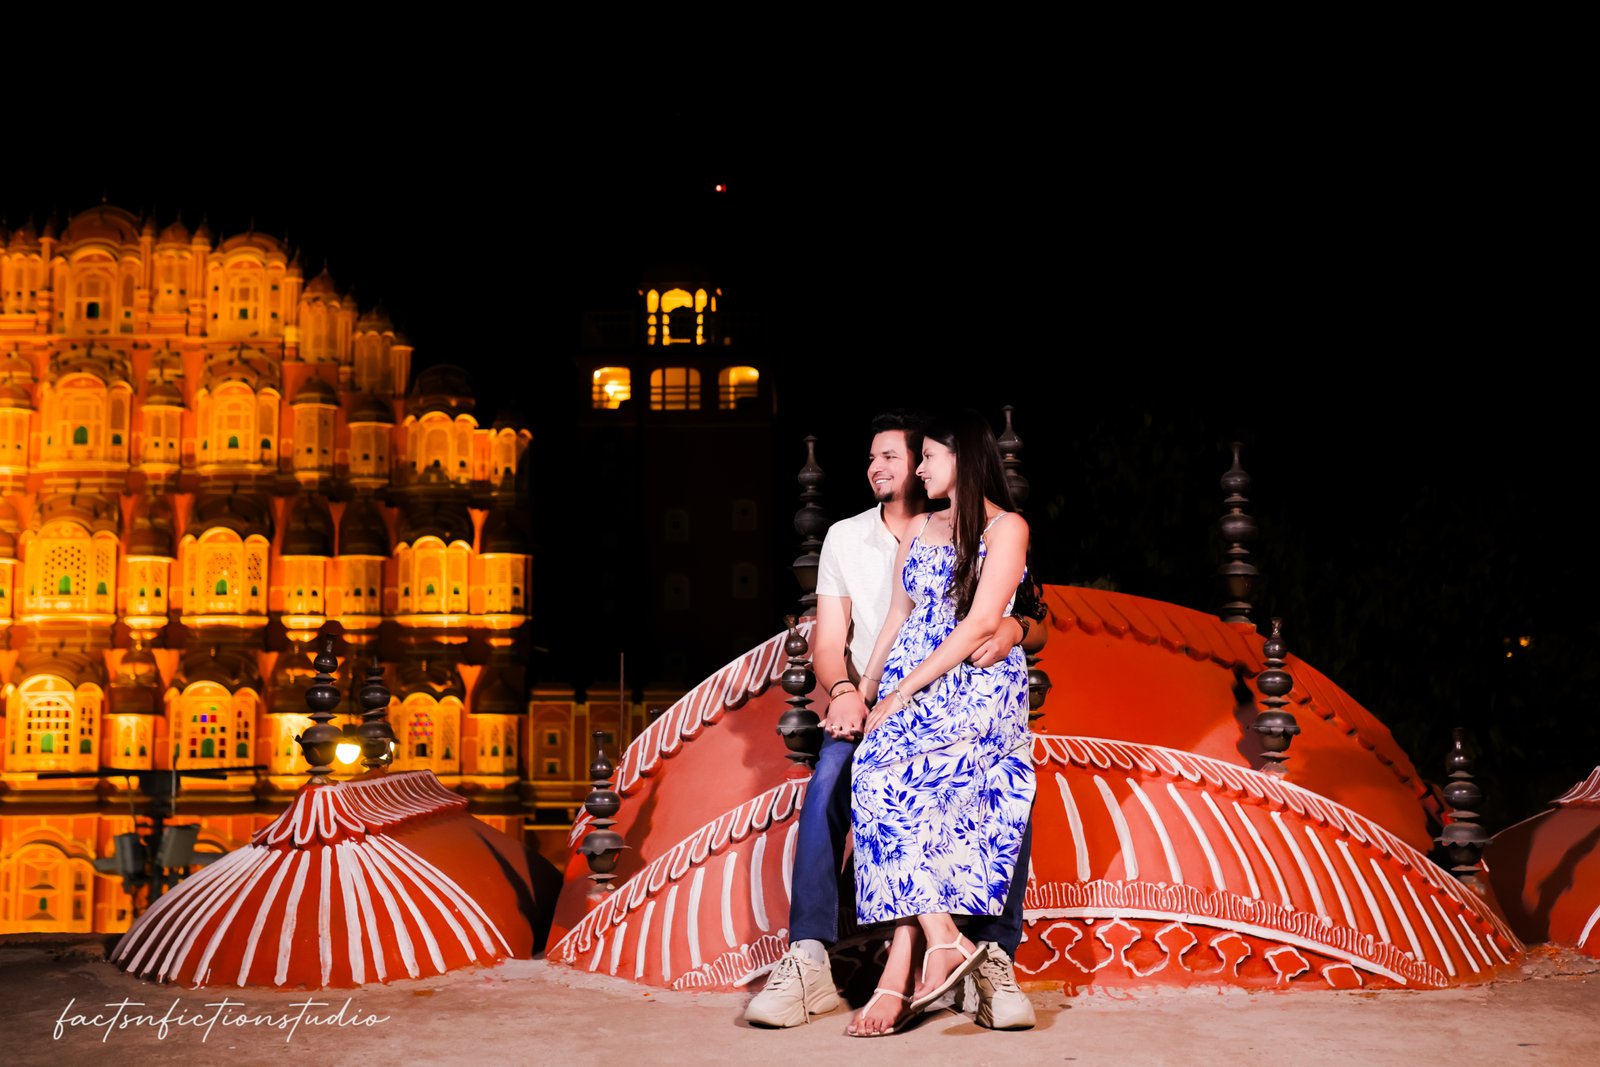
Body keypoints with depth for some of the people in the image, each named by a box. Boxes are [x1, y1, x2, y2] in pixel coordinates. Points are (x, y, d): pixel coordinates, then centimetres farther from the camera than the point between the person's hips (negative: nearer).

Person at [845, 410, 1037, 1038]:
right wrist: (862, 695, 6)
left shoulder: (1006, 528, 1)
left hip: (980, 685, -6)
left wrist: (902, 692, -13)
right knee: (902, 794, -22)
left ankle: (902, 969, -27)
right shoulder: (920, 531, 22)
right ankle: (942, 942, -25)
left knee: (887, 779, -29)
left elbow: (980, 624, -9)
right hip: (906, 688, 6)